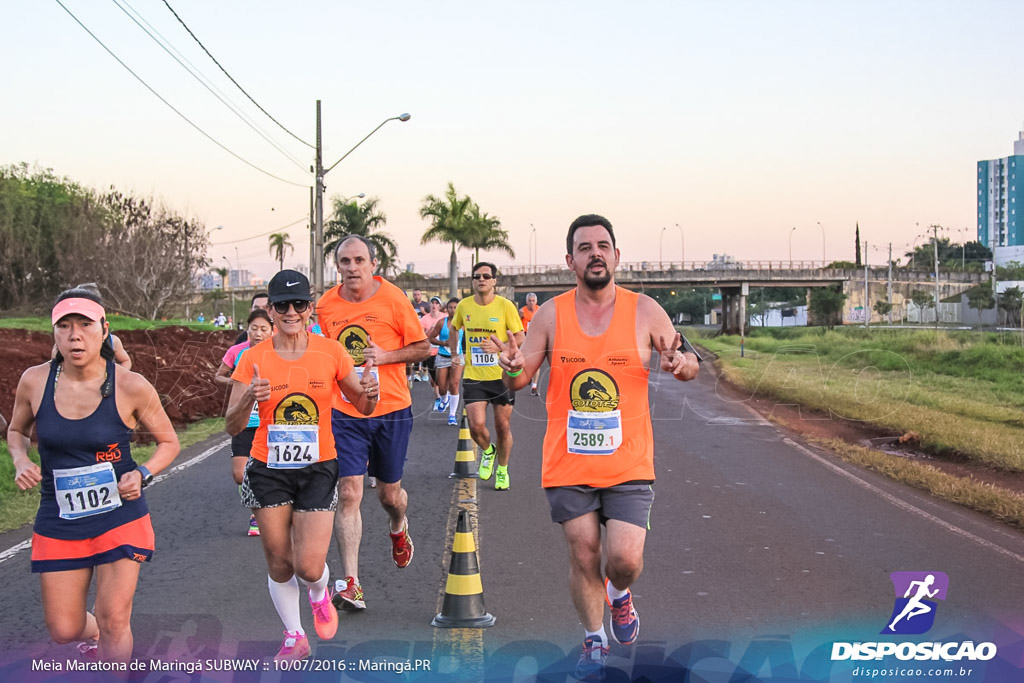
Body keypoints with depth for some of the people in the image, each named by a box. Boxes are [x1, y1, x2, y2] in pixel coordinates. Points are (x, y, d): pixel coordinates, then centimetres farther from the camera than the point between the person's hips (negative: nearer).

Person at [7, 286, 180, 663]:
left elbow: (168, 441, 3)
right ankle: (93, 636, 44)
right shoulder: (35, 381, -7)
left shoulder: (130, 387, -12)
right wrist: (21, 462, -6)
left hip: (120, 517, -2)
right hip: (58, 522, 2)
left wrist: (142, 474, -15)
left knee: (113, 623, -6)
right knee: (63, 630, 7)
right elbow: (17, 431, 14)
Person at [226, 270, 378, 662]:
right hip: (268, 471, 1)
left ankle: (320, 594, 30)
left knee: (309, 567, -7)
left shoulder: (330, 353, -4)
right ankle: (294, 638, 30)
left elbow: (363, 406, 7)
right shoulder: (254, 359, -5)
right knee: (278, 563, 7)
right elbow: (232, 426, -6)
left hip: (317, 470, 0)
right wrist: (248, 399, -27)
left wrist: (369, 394, -17)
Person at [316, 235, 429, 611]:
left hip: (391, 411, -1)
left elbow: (422, 347, -1)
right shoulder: (325, 305, 1)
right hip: (345, 413, 1)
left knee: (389, 493, 11)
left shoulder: (393, 298, -7)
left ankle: (398, 528, 49)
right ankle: (351, 584, -8)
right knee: (348, 493, -9)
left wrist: (385, 356, -16)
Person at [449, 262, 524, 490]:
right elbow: (454, 330, 21)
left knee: (503, 427, 5)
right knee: (476, 426, -9)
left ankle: (502, 471, 27)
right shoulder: (464, 306, 1)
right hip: (473, 376, 2)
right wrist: (454, 355, 12)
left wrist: (499, 347, -22)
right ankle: (487, 451, 25)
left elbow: (520, 339, -6)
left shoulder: (505, 306, -8)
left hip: (502, 376, -2)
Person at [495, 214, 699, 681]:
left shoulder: (643, 311, -3)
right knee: (583, 557, 6)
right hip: (568, 465, 1)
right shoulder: (551, 315, -2)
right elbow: (518, 381, 2)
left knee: (625, 559, -9)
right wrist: (512, 369, -23)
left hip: (629, 463, -1)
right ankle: (594, 641, 30)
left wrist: (681, 363, -19)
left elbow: (689, 364, 6)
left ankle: (618, 594, 29)